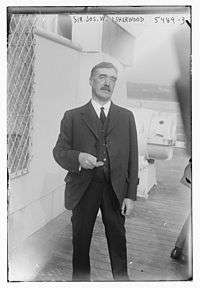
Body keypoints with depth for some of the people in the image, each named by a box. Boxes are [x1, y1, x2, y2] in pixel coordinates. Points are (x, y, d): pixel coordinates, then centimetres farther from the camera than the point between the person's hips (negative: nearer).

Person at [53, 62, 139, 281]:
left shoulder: (126, 117, 7)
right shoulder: (72, 117, 3)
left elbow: (132, 158, 5)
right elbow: (59, 150, 2)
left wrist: (131, 195, -1)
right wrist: (78, 158, -21)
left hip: (115, 188, 1)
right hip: (83, 188, -1)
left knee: (118, 242, 12)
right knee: (80, 242, 12)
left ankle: (122, 280, 33)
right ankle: (80, 280, 34)